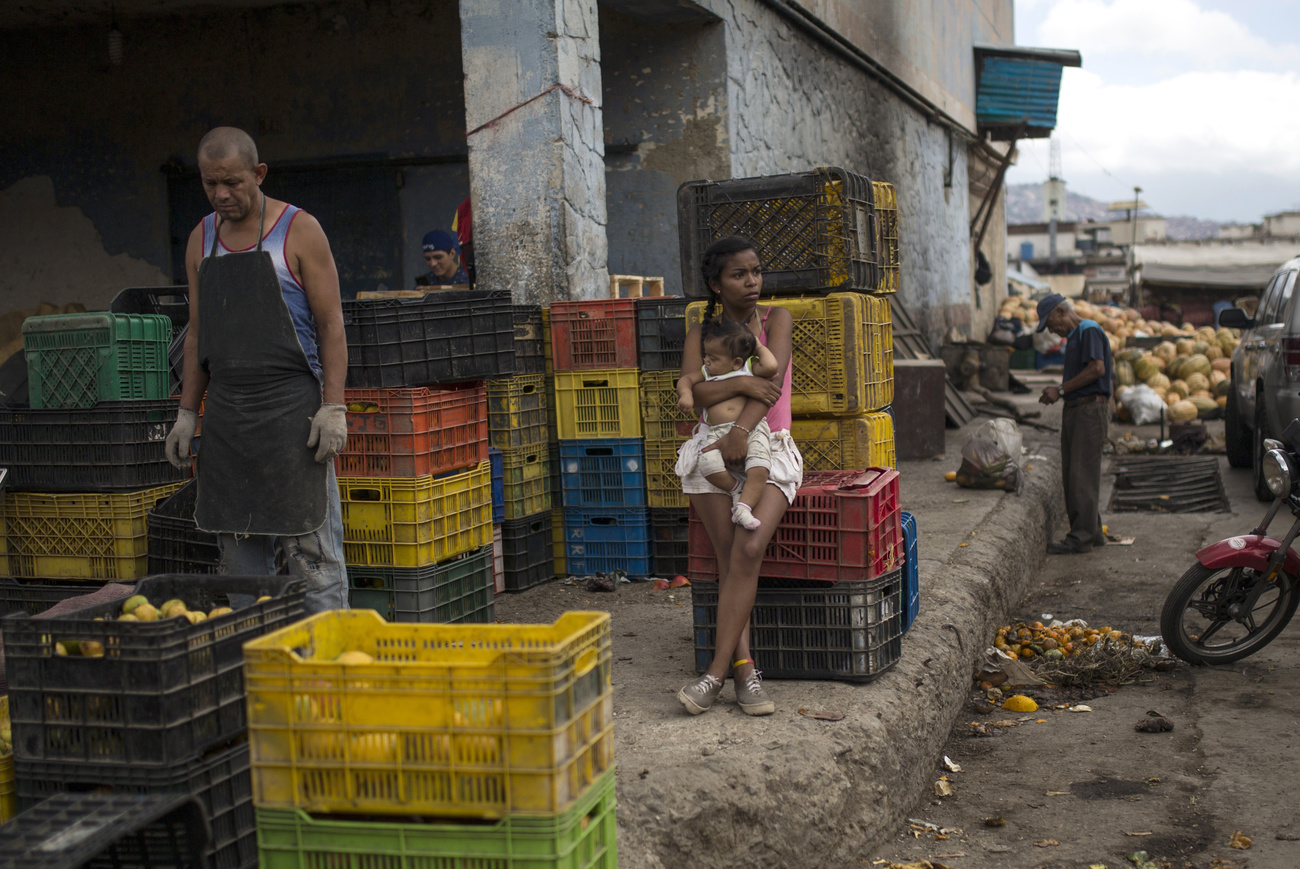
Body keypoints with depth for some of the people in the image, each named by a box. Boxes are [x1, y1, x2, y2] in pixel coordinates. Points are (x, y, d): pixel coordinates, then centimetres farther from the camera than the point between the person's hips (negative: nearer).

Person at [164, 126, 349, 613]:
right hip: (225, 412, 5)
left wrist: (333, 408, -14)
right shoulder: (202, 239, 13)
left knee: (310, 548, -5)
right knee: (239, 554, 7)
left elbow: (331, 325, -6)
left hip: (290, 404, -5)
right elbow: (198, 335, 18)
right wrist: (186, 414, 13)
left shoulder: (299, 231, -3)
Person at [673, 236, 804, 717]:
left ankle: (718, 670, -21)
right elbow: (695, 392, -8)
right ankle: (744, 669, -16)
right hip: (713, 449, 1)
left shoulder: (776, 319, 6)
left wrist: (742, 430, -25)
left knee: (749, 549, -22)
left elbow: (773, 377, -11)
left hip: (769, 449, -1)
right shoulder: (700, 333, 9)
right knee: (731, 557, -16)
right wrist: (742, 384, -25)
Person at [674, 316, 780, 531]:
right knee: (707, 462, -26)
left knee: (759, 468, -28)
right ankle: (737, 487, -2)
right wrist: (686, 394, 3)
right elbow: (686, 379, 24)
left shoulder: (749, 368, 7)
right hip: (718, 433, 3)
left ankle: (744, 507, -19)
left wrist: (760, 348, 5)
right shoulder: (707, 373, 21)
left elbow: (770, 366, -10)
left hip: (752, 429, -3)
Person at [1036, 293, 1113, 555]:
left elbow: (1097, 368, -20)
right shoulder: (1073, 337, 21)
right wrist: (1059, 391, 12)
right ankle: (1092, 531, 16)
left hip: (1090, 409, -10)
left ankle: (1081, 536, -8)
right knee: (1071, 475, 10)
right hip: (1074, 410, 10)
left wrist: (1061, 390, -16)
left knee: (1082, 474, -10)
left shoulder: (1089, 331, -9)